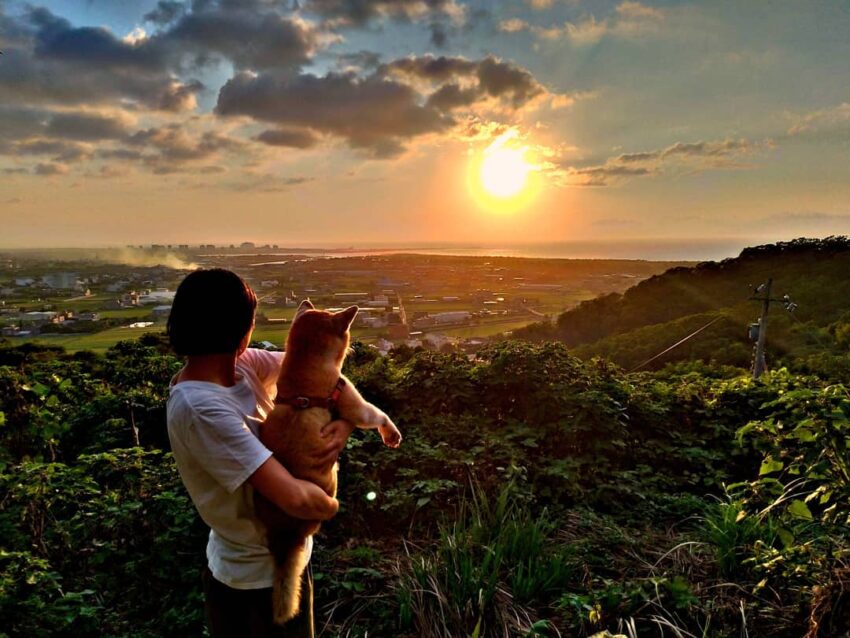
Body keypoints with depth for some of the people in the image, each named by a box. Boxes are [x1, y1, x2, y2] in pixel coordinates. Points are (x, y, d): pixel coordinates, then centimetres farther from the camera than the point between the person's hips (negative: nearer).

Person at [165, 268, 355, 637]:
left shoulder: (240, 363, -9)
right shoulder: (200, 408, -34)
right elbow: (295, 498, -38)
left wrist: (344, 421, -18)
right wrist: (331, 506, -16)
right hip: (263, 576, -8)